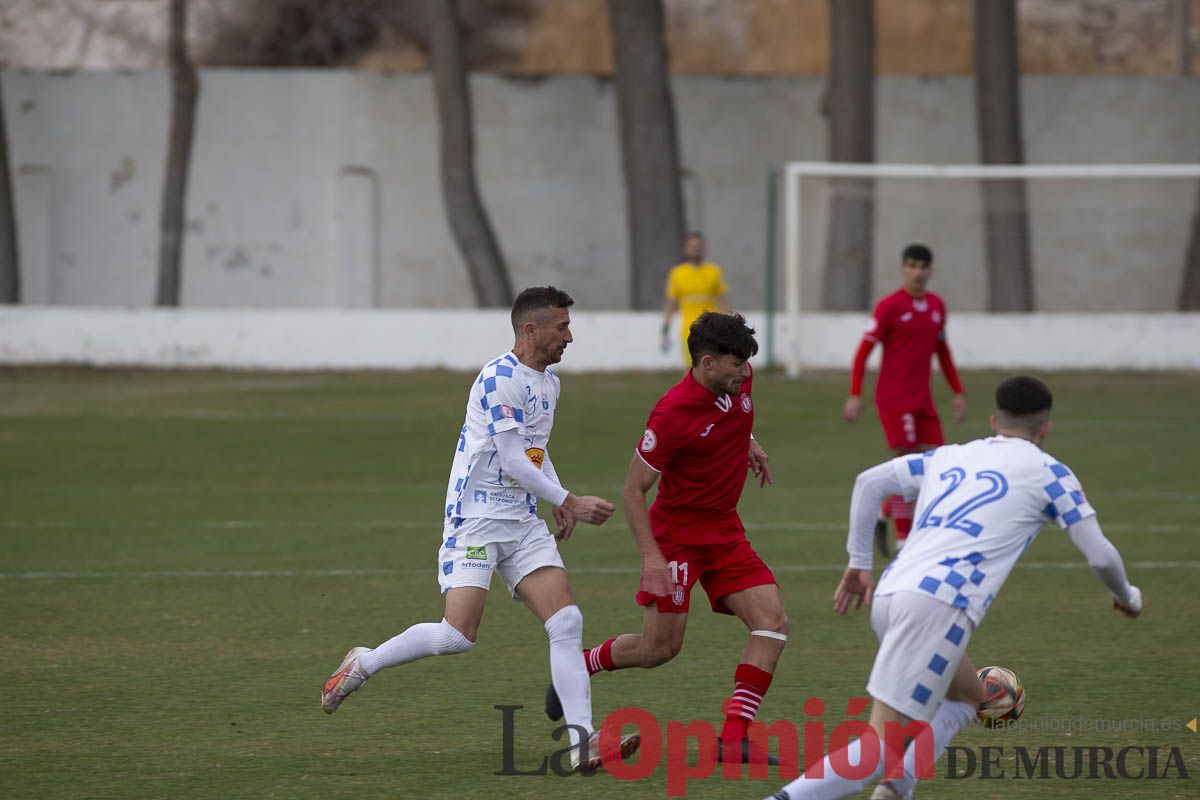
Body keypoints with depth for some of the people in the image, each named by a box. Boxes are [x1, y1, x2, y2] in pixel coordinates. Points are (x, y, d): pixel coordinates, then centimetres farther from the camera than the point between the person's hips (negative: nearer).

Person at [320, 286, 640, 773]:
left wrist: (559, 505, 15)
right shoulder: (501, 377, -15)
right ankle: (364, 664, 8)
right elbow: (513, 460, -19)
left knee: (566, 621, -7)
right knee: (459, 635, -15)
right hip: (476, 518, -8)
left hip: (522, 522, 8)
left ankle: (583, 742, -12)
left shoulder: (548, 382, 15)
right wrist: (568, 502, -16)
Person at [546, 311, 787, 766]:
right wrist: (651, 556, -25)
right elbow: (633, 490, -18)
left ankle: (733, 739, -11)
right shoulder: (674, 413, -25)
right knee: (660, 647, -4)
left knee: (772, 624, -10)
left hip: (725, 531, 7)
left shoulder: (738, 380, -3)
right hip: (676, 533, -7)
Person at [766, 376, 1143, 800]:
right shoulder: (1047, 471, 11)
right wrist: (1127, 596, 30)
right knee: (882, 748, -9)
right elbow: (1100, 556, 9)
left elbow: (868, 482, 22)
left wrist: (859, 562, 27)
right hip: (938, 604, -7)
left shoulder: (949, 457, 25)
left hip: (888, 594, 7)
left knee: (967, 697, 30)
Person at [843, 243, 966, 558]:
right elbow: (863, 351, -8)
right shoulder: (890, 307, -9)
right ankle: (903, 540, -3)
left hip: (923, 400, 7)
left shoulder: (936, 306, 10)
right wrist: (855, 395, -13)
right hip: (895, 399, -7)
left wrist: (958, 392, 18)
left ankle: (883, 515, 19)